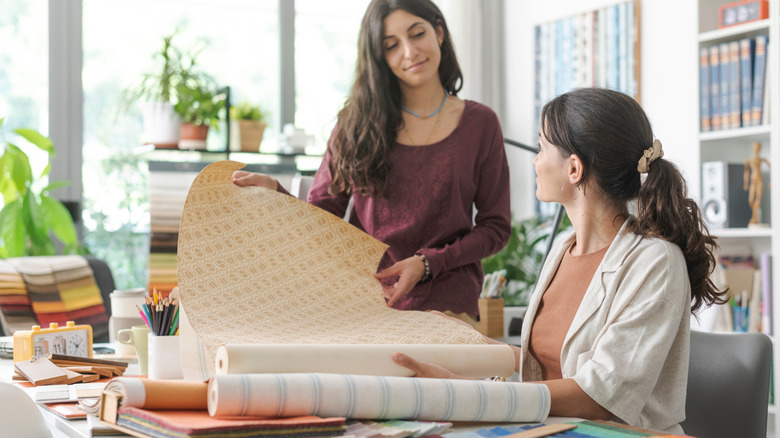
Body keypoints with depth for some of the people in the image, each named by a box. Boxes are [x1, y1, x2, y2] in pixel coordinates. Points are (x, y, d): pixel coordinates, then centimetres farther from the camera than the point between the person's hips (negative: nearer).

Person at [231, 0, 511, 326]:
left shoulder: (479, 124, 5)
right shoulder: (356, 124, 6)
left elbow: (495, 228, 6)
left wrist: (427, 263, -7)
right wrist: (275, 192, -14)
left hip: (445, 309, 0)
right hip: (361, 303, 1)